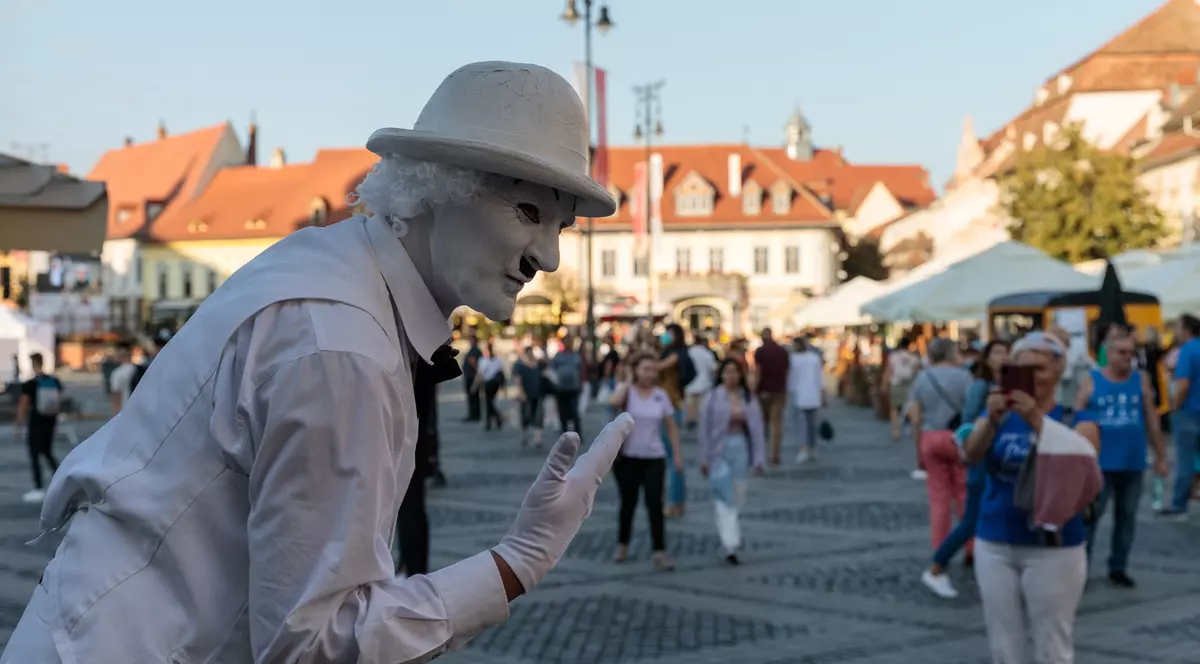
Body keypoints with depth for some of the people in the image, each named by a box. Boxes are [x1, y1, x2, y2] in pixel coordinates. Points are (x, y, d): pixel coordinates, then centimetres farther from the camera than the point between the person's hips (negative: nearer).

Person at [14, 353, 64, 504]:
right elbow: (59, 402, 9)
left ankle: (39, 489, 0)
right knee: (48, 453, 20)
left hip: (35, 423, -5)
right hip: (50, 423, 5)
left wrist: (17, 426, -6)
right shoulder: (55, 382, 2)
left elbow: (23, 406, -12)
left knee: (34, 456, 2)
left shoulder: (29, 384, -13)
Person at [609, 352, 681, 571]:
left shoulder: (661, 395, 3)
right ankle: (622, 545, 28)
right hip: (627, 456, -1)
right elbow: (615, 402, -29)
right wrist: (628, 381, -16)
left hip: (654, 457, 1)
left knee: (655, 503, -8)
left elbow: (671, 426, 7)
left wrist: (677, 453, 3)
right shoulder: (626, 390, -4)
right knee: (628, 503, 10)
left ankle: (659, 551, -6)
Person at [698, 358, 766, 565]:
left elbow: (757, 429, 4)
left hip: (740, 449, 3)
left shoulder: (749, 399, 2)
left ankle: (727, 529, 39)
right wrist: (704, 458, -4)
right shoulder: (713, 399, -6)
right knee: (724, 497, -7)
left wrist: (758, 458, 1)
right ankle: (730, 547, -8)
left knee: (738, 495, 12)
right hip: (719, 451, -3)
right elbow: (705, 429, -3)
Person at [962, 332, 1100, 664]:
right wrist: (992, 421, -33)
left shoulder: (1077, 420, -3)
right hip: (994, 546, 3)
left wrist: (1036, 421, -35)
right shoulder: (998, 416, 5)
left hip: (1053, 550, -3)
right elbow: (971, 455, -13)